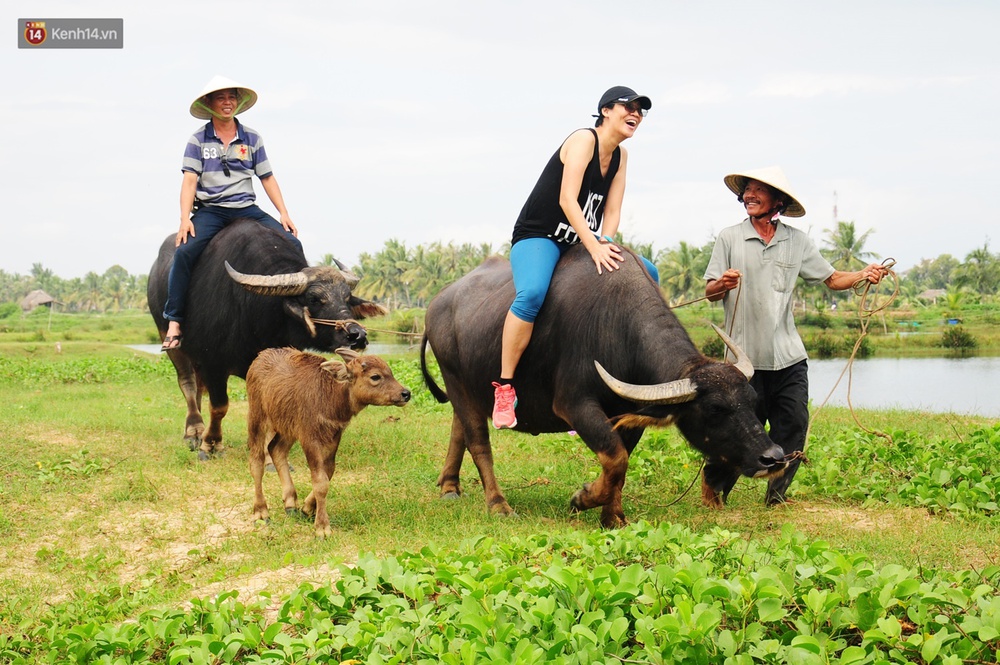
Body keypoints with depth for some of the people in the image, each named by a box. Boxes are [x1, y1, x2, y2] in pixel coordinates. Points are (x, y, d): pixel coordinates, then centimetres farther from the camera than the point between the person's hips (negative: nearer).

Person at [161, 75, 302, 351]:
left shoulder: (252, 139, 11)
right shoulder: (198, 140, 4)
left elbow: (268, 178, 12)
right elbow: (190, 180, -4)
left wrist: (284, 214, 2)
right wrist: (185, 218, -17)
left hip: (247, 209, 3)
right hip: (210, 210, -3)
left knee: (292, 244, -17)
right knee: (184, 252, -29)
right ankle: (173, 324, -25)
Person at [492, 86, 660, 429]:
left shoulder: (620, 156, 10)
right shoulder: (584, 140, -14)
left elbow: (612, 210, 6)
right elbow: (567, 199, -23)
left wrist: (605, 242, -15)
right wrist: (594, 247, -30)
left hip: (581, 243, 9)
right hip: (537, 237, -8)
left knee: (647, 274, 3)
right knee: (532, 294, -37)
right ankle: (504, 388, -31)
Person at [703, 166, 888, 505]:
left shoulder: (797, 241, 10)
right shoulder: (729, 239, 3)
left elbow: (833, 279, 9)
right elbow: (710, 292, 1)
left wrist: (864, 274, -9)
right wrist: (723, 284, -23)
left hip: (789, 357, 3)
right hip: (745, 358, -3)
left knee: (793, 426, 0)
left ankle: (776, 495, 14)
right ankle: (712, 491, 15)